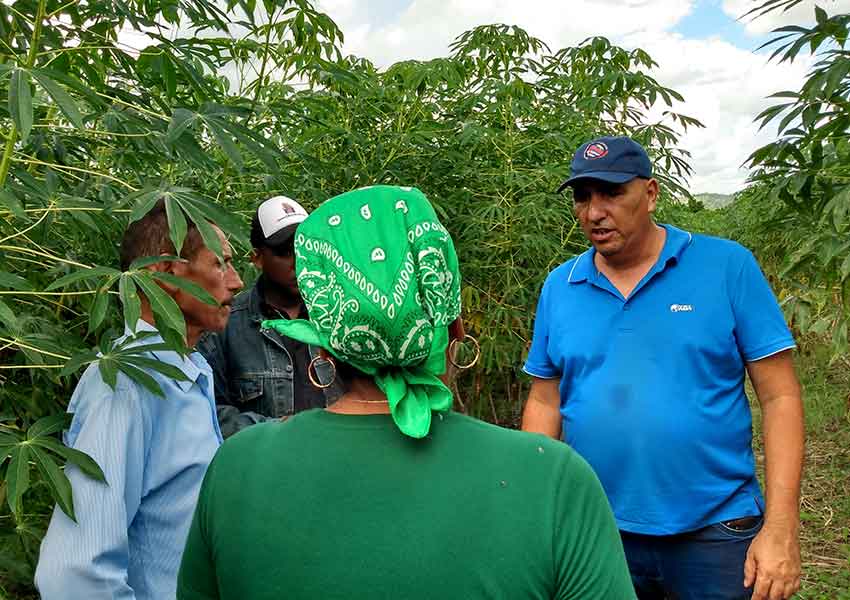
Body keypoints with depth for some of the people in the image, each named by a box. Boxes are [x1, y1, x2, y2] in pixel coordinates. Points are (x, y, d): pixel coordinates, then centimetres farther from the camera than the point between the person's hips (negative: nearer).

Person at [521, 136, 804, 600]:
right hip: (595, 534, 3)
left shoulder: (727, 266, -7)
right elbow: (545, 403, 7)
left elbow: (779, 396, -8)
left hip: (715, 532, -2)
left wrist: (781, 529, -12)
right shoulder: (558, 287, 1)